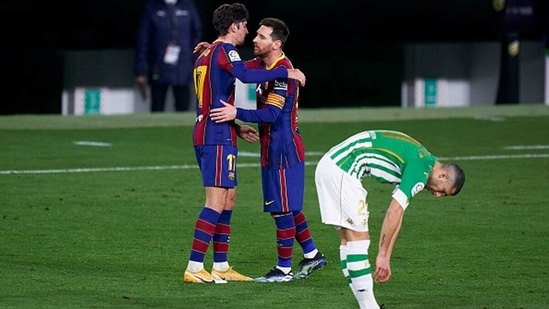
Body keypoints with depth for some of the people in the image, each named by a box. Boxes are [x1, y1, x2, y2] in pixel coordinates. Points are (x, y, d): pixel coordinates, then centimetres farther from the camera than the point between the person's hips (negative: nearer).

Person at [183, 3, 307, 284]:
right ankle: (194, 269, -16)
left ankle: (221, 266, 16)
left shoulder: (207, 54, 20)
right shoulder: (224, 50, -9)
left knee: (228, 198, 15)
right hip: (217, 137, -10)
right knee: (216, 202, -12)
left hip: (206, 133, 10)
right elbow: (245, 76, -30)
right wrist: (286, 73, -24)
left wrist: (236, 127, 27)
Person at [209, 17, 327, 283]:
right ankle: (312, 255, 26)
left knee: (282, 210, -3)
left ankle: (284, 270, 3)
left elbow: (271, 114, -26)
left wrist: (237, 114, -35)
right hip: (273, 148, 10)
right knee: (288, 208, 17)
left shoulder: (282, 72, -20)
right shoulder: (261, 64, 8)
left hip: (283, 149, -9)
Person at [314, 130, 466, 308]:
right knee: (358, 238, -7)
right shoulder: (422, 169, -11)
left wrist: (385, 259, 18)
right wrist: (382, 256, -9)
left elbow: (396, 214, 20)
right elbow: (394, 212, -14)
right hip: (341, 170, -10)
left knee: (348, 239, 10)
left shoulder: (421, 160, 19)